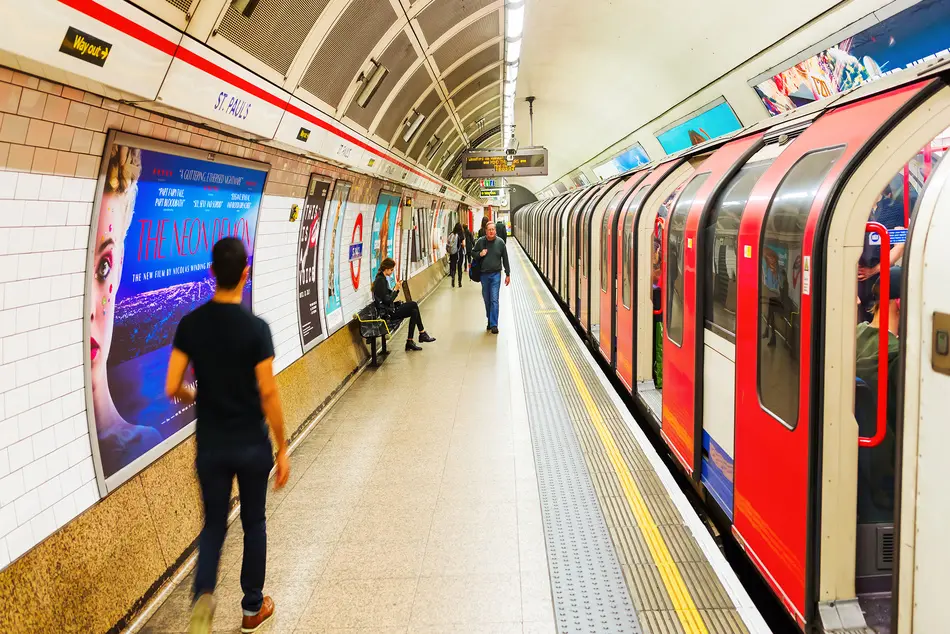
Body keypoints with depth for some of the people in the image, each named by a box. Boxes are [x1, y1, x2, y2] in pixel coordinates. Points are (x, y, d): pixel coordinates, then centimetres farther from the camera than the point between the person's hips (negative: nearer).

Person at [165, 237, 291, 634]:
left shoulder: (190, 324, -6)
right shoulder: (256, 328, -17)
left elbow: (172, 388, -6)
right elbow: (268, 394, -16)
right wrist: (282, 448, -6)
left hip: (210, 446, 2)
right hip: (252, 445, -2)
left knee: (214, 524, 17)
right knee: (253, 523, 16)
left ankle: (203, 595, -7)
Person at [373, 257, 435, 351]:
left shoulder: (384, 278, 13)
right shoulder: (381, 280, -18)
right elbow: (387, 300, -22)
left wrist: (396, 289, -2)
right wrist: (395, 290, -11)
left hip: (390, 309, 10)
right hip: (387, 312, -10)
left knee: (414, 311, -1)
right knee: (414, 305, -11)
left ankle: (410, 341, 0)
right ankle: (422, 333, 0)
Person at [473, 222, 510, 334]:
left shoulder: (500, 242, -3)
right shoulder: (480, 241, -1)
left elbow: (505, 259, 3)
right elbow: (473, 253, 12)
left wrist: (508, 274, 4)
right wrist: (479, 254, -11)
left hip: (496, 274, -2)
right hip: (484, 274, 2)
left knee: (494, 300, -7)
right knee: (487, 300, 11)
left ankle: (494, 324, -7)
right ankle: (490, 320, 25)